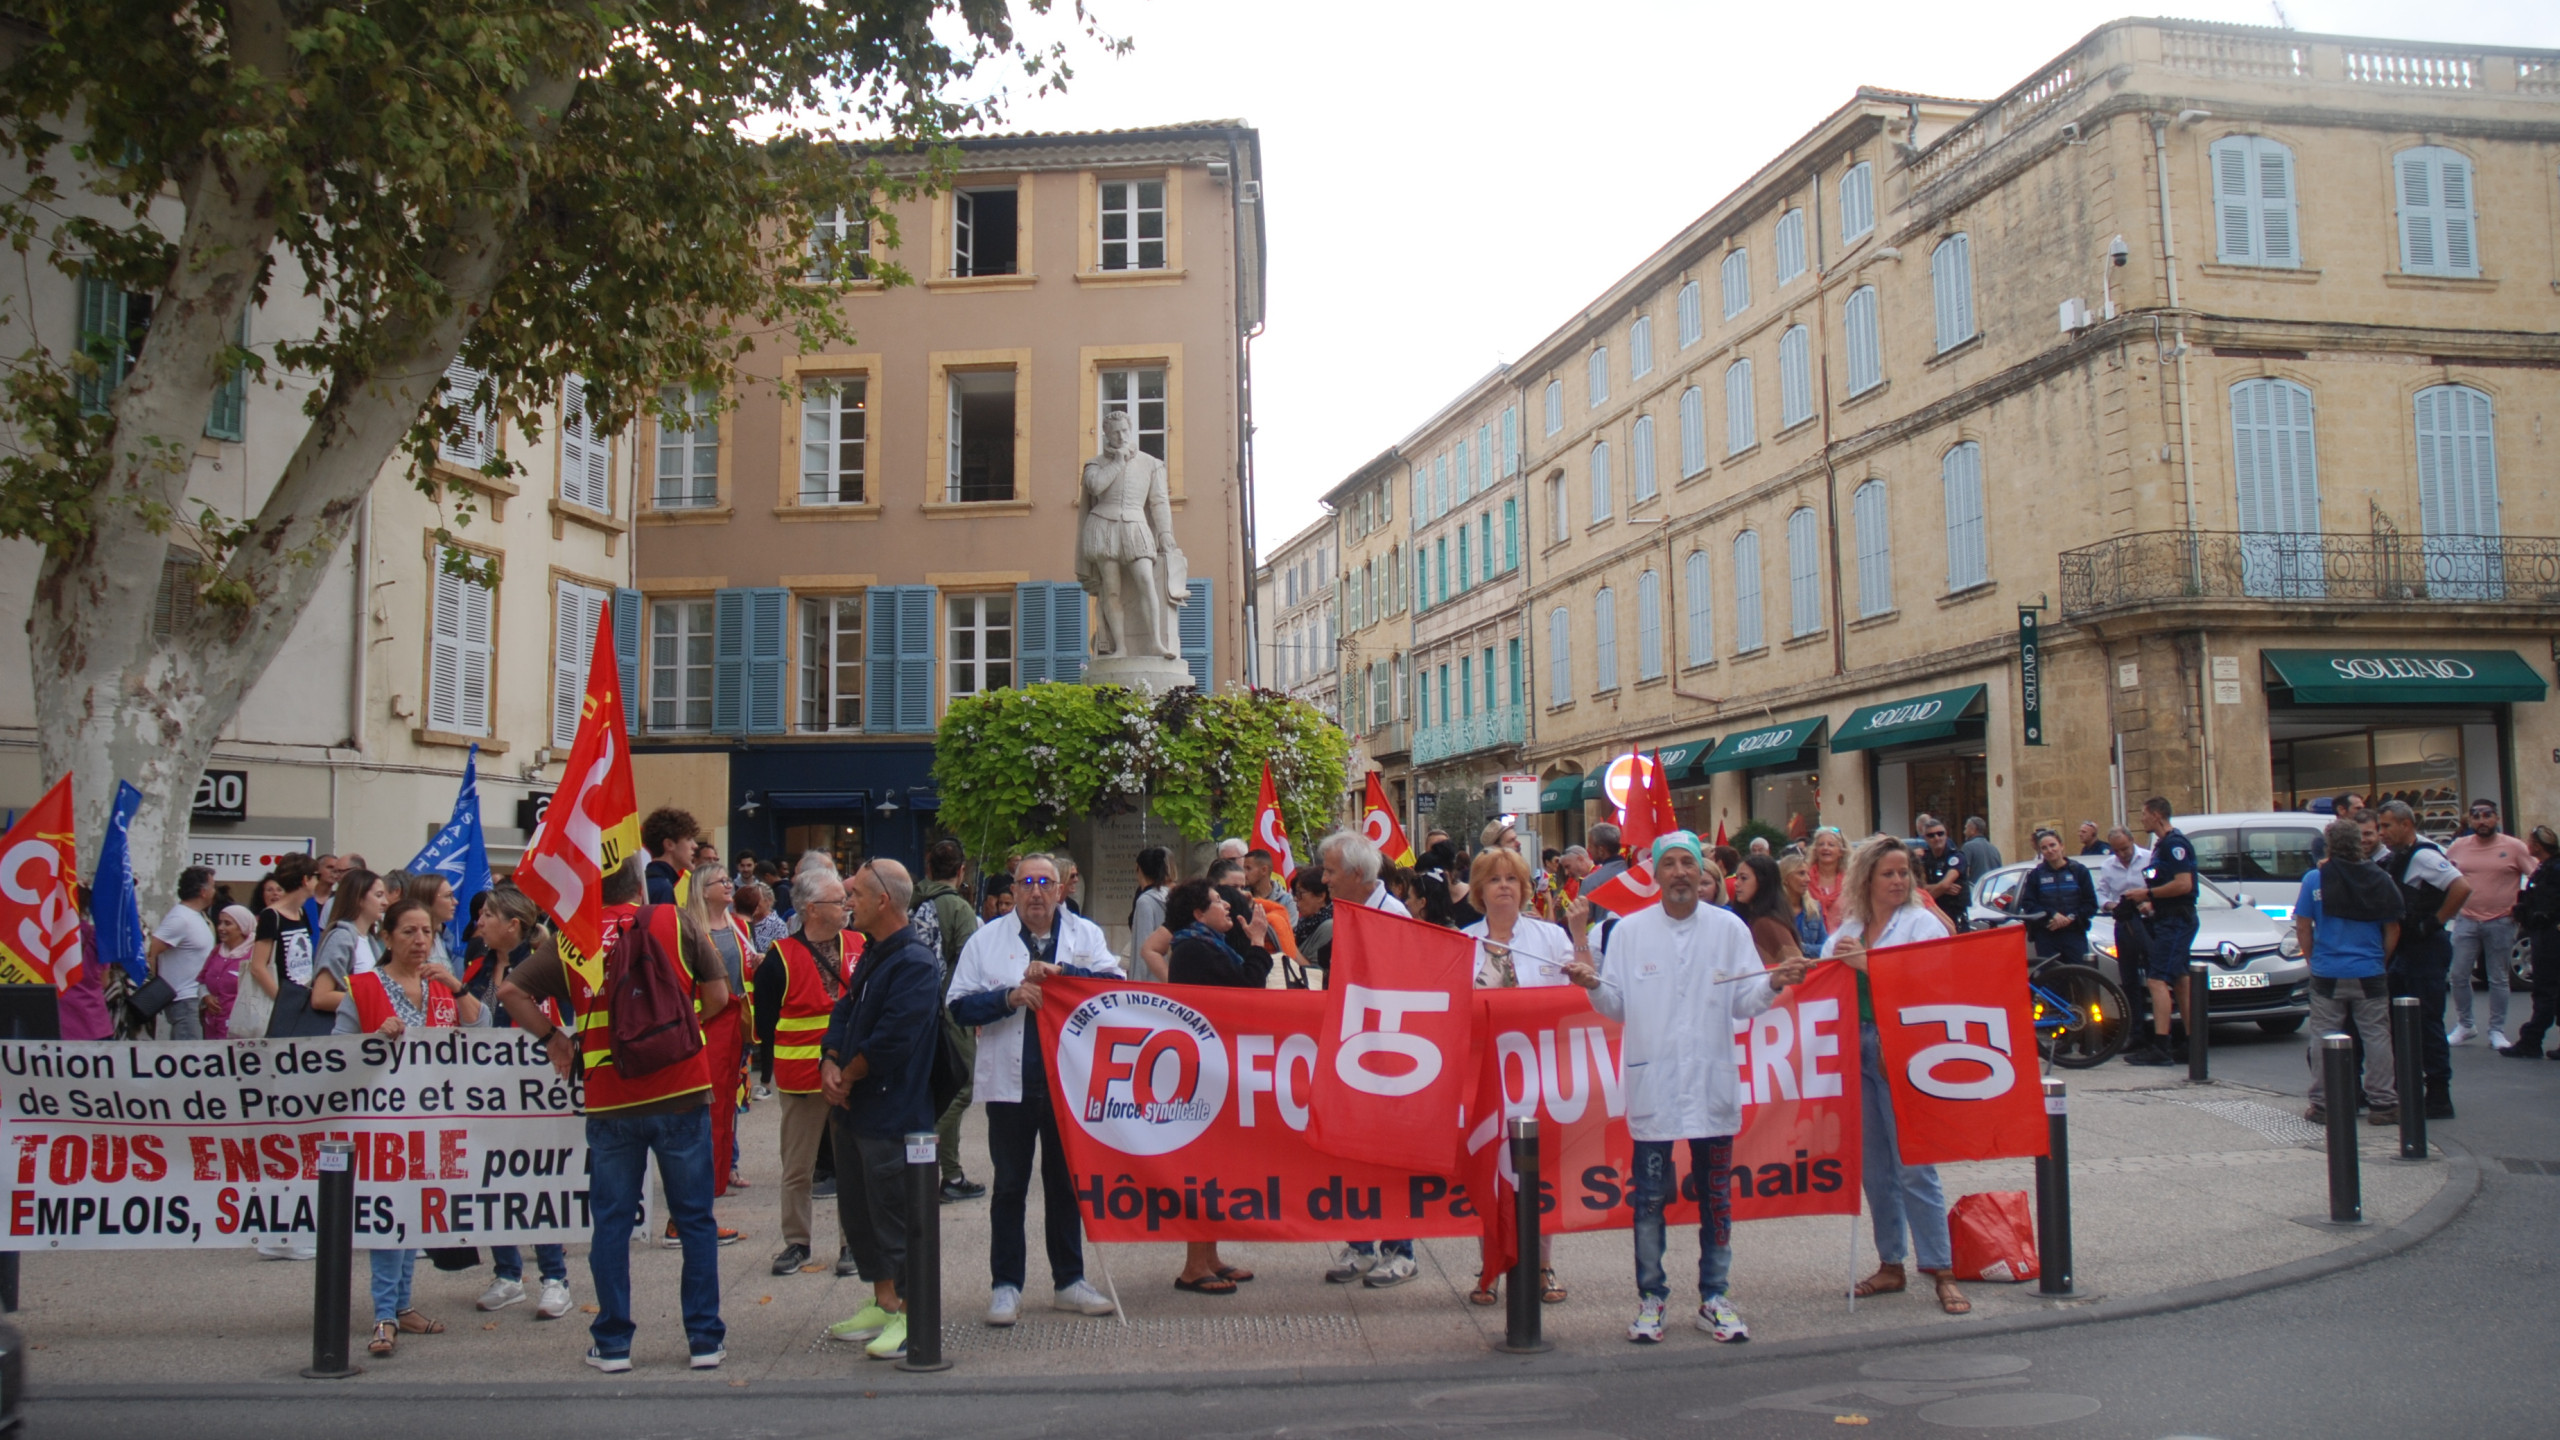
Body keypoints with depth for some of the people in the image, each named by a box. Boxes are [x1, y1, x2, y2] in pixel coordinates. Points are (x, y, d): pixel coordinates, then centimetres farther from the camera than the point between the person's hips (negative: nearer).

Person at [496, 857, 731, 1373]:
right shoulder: (675, 922, 0)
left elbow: (510, 990, -1)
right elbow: (718, 995, -1)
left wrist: (552, 1036, 8)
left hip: (611, 1102, 1)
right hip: (682, 1091, 0)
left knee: (611, 1223, 11)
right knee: (695, 1219, 8)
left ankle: (612, 1344, 16)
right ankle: (705, 1339, 13)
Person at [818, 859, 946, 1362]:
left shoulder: (916, 963, -18)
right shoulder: (871, 955, 13)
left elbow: (891, 1041, -22)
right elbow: (844, 1013, 14)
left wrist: (847, 1076, -10)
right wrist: (830, 1064, -3)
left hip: (892, 1113, -10)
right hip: (854, 1110, 10)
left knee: (894, 1211, -3)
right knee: (857, 1208, 16)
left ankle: (909, 1314, 8)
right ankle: (883, 1304, 28)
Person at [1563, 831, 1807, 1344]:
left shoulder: (1729, 929, 5)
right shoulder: (1629, 930, 4)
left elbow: (1744, 1001, 1)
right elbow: (1615, 1005, 2)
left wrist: (1775, 983, -17)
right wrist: (1591, 980, -17)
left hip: (1712, 1084, 1)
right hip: (1651, 1084, -1)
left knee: (1715, 1195, 8)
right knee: (1650, 1196, 4)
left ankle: (1713, 1297, 20)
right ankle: (1650, 1297, 15)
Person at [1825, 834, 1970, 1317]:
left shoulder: (1922, 923, -1)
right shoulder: (1846, 931, 14)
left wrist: (1865, 963, -16)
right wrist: (1835, 962, -7)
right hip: (1858, 1051, 5)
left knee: (1913, 1166, -7)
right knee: (1874, 1166, 9)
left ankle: (1942, 1272, 1)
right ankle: (1891, 1266, 18)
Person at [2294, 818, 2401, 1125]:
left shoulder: (2315, 880, -5)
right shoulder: (2380, 879, -1)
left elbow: (2302, 929, -2)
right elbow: (2392, 930, 2)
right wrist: (2381, 962, 13)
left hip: (2327, 974, -1)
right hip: (2370, 973, 1)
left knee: (2324, 1039, 5)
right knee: (2376, 1037, 7)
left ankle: (2323, 1105, 8)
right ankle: (2382, 1103, 9)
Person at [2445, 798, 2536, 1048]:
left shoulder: (2513, 847, -4)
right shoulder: (2458, 846, 4)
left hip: (2501, 922, -2)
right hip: (2466, 921, 2)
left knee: (2498, 979, 6)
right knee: (2459, 976, 1)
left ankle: (2497, 1031, 14)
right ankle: (2464, 1026, 16)